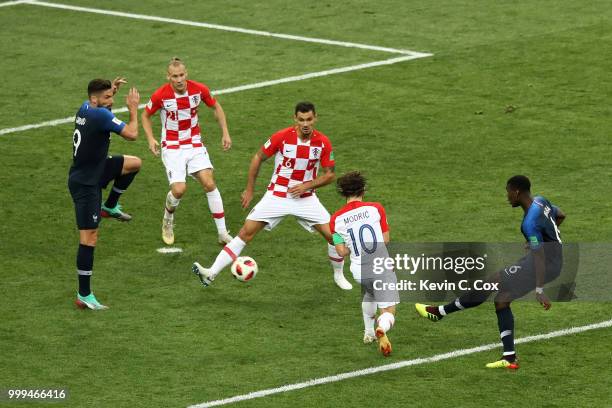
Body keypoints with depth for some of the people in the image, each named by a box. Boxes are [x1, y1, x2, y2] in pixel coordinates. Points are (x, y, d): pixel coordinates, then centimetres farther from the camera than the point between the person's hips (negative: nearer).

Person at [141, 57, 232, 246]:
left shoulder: (199, 89, -11)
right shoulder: (161, 95, -17)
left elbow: (216, 106, 9)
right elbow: (146, 115, 2)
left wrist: (225, 133, 3)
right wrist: (151, 139, -13)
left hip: (195, 144, 2)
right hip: (172, 147, -2)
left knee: (209, 183, -13)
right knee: (179, 190, -17)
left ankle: (223, 233, -4)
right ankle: (168, 221, 18)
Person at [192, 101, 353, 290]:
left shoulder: (323, 142, -11)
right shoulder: (282, 137, -15)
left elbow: (330, 174, -1)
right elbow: (258, 158, -1)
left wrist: (307, 186, -15)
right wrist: (250, 189, 1)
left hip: (306, 197, 1)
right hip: (277, 195, -1)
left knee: (333, 235, -7)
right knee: (246, 232, -10)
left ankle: (338, 275, 20)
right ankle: (211, 273, -11)